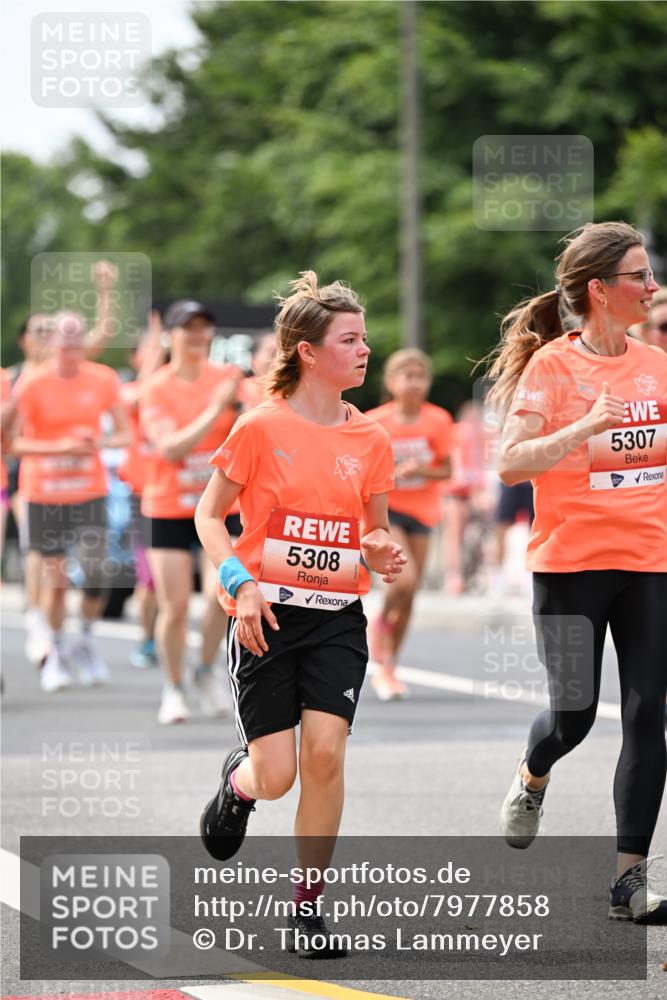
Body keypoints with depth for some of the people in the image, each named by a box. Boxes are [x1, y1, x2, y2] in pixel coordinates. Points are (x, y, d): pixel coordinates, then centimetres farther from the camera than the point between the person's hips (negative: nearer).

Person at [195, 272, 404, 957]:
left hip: (337, 617, 3)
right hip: (267, 615, -3)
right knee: (276, 776, -6)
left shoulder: (370, 439, 5)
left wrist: (380, 552, -5)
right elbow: (208, 515, 0)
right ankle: (239, 779, 34)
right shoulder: (262, 427, -7)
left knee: (325, 751, -13)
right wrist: (241, 583, -14)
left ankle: (308, 907, 0)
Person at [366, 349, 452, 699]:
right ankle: (381, 625, 5)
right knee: (404, 578, -24)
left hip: (420, 511, 3)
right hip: (385, 509, -3)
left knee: (409, 594, 6)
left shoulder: (437, 421, -4)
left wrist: (421, 470, -20)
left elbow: (446, 470, -1)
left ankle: (386, 669, 19)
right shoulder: (375, 421, -9)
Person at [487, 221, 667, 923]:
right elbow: (511, 464, -16)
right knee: (573, 715, -4)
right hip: (570, 562, -4)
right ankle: (531, 777, 34)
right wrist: (589, 426, -26)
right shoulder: (552, 366, -7)